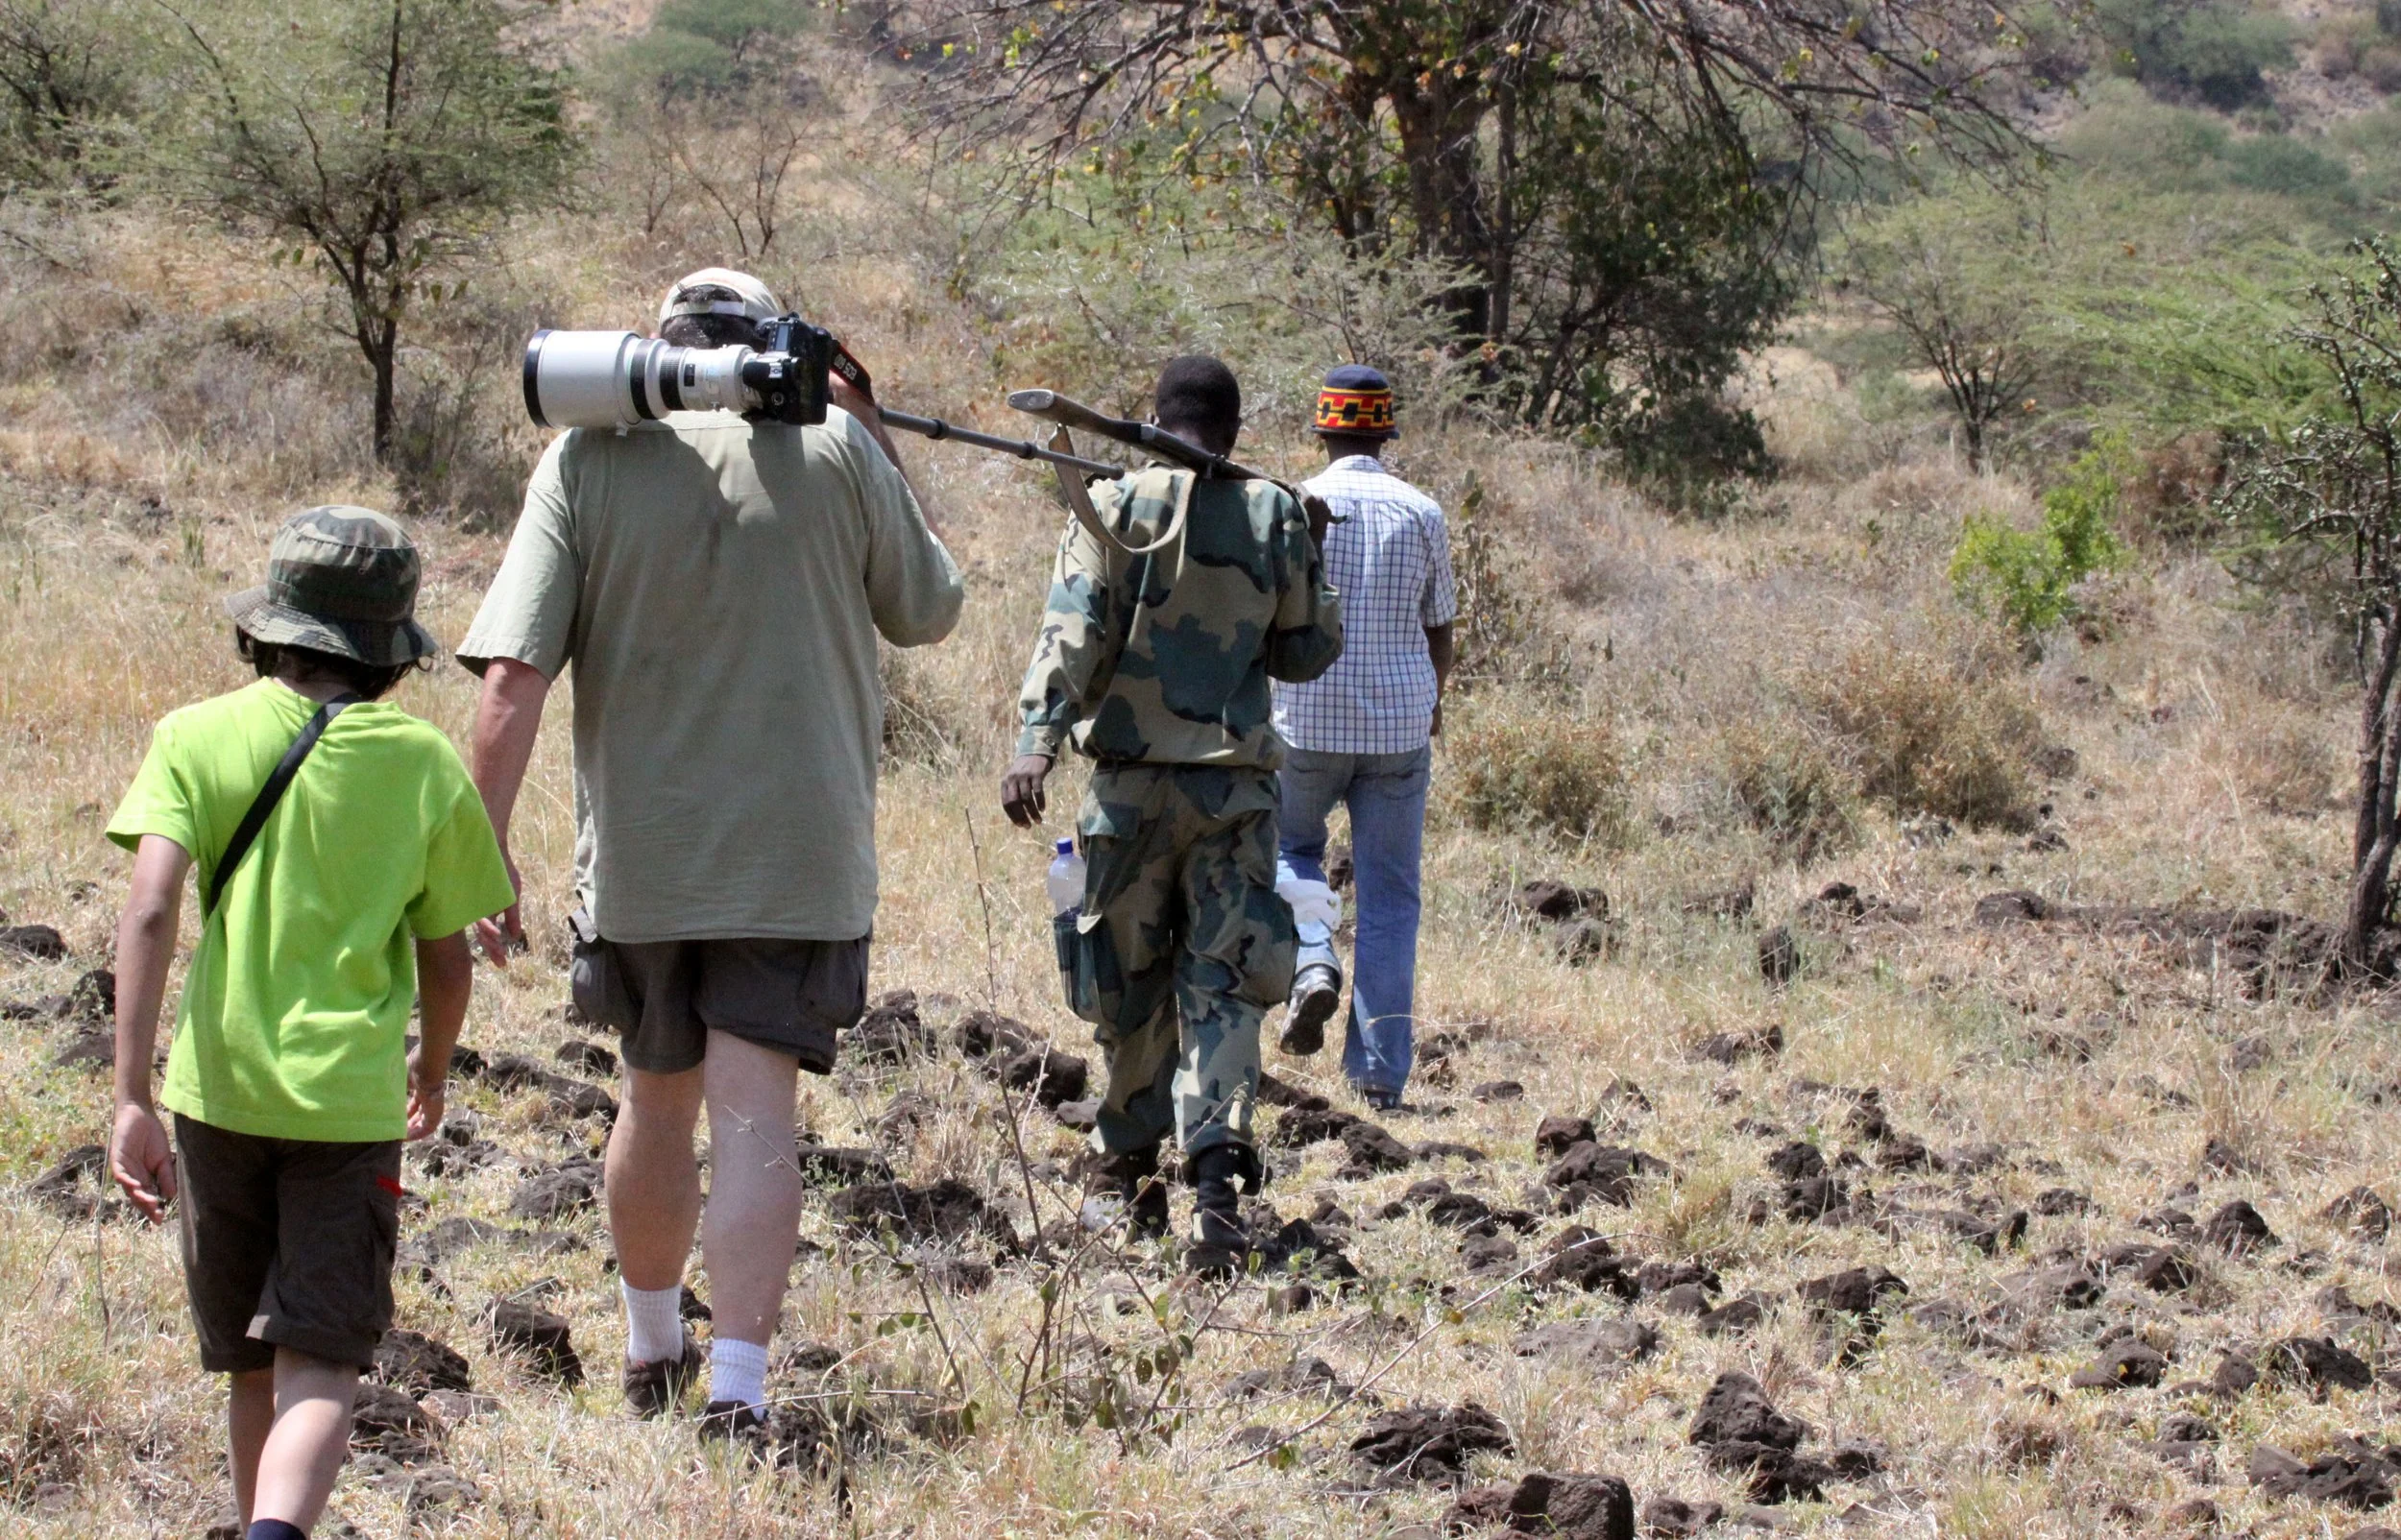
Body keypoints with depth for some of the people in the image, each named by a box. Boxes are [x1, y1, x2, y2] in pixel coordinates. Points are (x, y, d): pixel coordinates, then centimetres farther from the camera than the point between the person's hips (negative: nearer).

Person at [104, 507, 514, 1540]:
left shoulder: (198, 738, 0)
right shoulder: (426, 766, 2)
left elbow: (151, 912, -12)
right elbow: (446, 960, 8)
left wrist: (130, 1097, -14)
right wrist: (431, 1072, 28)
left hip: (218, 1091, 1)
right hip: (349, 1103, -1)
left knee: (251, 1365, 18)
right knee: (320, 1370, -5)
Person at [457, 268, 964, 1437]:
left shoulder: (587, 458, -2)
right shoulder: (832, 448, -4)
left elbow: (511, 679, -11)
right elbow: (928, 613, 10)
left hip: (640, 858, 2)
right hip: (798, 856, -2)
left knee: (657, 1098, 20)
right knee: (752, 1117, -4)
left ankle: (651, 1351, 37)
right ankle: (735, 1389, -15)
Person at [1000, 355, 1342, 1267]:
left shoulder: (1114, 507, -1)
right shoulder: (1276, 517, 3)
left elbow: (1073, 633, -13)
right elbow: (1307, 652, 8)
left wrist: (1036, 739, -21)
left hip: (1131, 779, 0)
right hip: (1236, 784, 0)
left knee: (1127, 985, 13)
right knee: (1220, 985, 1)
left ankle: (1132, 1173, 23)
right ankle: (1218, 1170, -19)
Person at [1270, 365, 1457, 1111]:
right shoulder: (1421, 514, 0)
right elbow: (1439, 630, 7)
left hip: (1309, 720, -1)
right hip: (1400, 725, 1)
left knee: (1289, 847, 24)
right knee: (1389, 896, 6)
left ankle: (1312, 964, -4)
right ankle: (1380, 1071, 4)